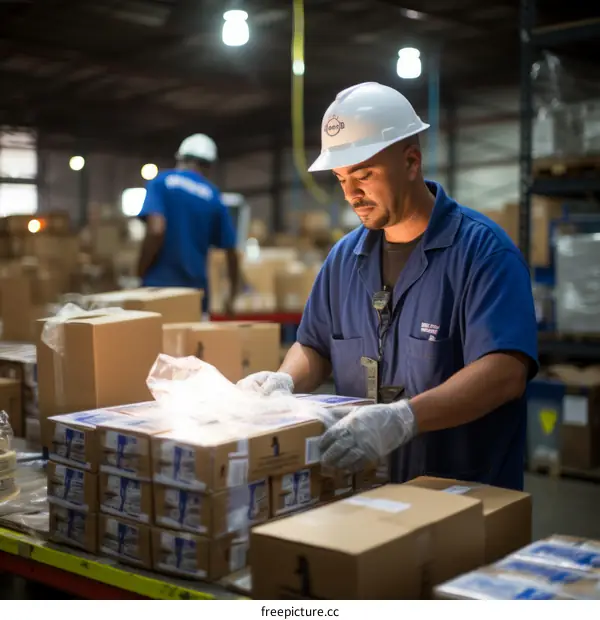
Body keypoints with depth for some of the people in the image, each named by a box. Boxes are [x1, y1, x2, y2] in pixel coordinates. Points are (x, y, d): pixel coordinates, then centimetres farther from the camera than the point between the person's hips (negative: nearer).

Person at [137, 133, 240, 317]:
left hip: (159, 287, -3)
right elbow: (231, 252, 15)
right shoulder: (214, 197, 10)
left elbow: (156, 230, -16)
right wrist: (231, 297, 29)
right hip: (196, 292, 3)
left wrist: (140, 274, -3)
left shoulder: (162, 181, 1)